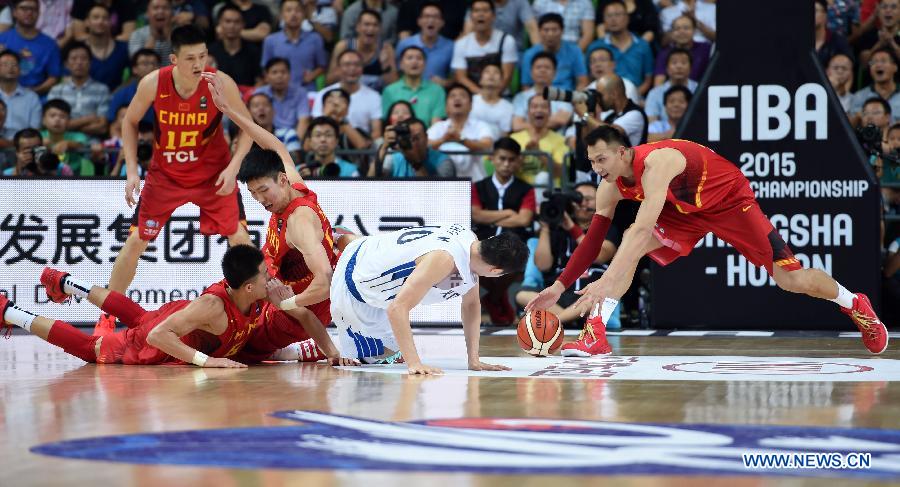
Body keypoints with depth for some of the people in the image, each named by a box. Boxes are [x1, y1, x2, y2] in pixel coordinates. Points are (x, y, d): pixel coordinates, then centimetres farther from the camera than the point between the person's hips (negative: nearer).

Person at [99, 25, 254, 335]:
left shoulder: (222, 84, -23)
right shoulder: (153, 84, -20)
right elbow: (130, 122, -2)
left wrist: (234, 166, -22)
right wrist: (132, 171, -9)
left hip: (213, 173, -1)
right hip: (165, 174, 1)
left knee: (239, 239, -7)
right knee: (136, 242, 1)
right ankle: (107, 316, 15)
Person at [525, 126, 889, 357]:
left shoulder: (655, 163, -39)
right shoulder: (610, 188, -15)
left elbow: (643, 229, -50)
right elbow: (593, 240, -8)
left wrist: (606, 283, -57)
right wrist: (559, 287, -17)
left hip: (730, 199, -6)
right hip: (685, 210, 6)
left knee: (791, 279, -6)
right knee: (629, 247, -19)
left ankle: (854, 304, 23)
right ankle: (595, 334, -22)